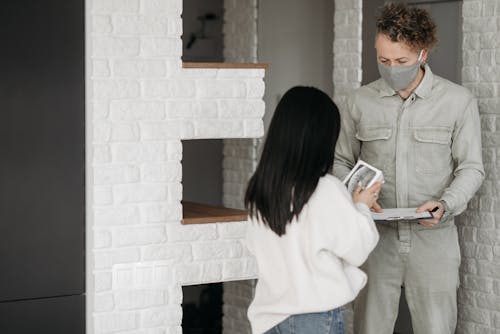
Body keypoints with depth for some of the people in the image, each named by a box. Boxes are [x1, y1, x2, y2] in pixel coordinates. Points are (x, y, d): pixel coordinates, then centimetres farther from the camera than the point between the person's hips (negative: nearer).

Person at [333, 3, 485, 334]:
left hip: (433, 237, -1)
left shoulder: (459, 101, -3)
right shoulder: (361, 101, 3)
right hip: (376, 235, 2)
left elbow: (471, 168, 1)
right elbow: (342, 162, 12)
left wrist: (445, 204, -18)